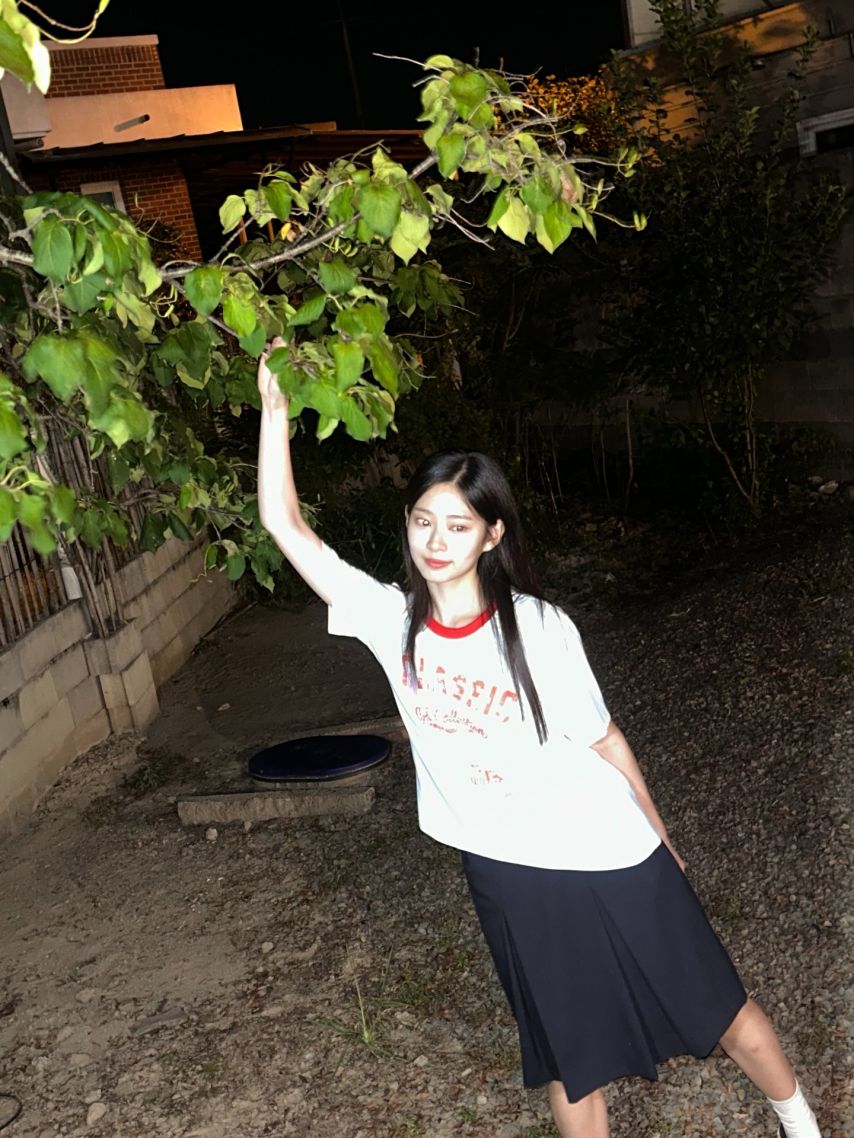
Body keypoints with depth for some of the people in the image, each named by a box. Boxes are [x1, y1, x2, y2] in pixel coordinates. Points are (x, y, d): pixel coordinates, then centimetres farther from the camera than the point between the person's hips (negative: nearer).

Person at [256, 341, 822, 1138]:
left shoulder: (539, 629, -18)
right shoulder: (392, 622, -11)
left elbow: (603, 740, -6)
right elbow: (285, 525, -13)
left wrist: (659, 840, 6)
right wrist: (275, 407, -19)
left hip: (611, 858, -2)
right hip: (509, 875, 2)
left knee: (713, 1005, 17)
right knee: (564, 1054, 18)